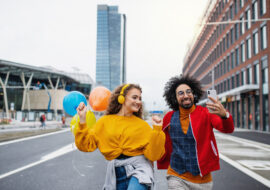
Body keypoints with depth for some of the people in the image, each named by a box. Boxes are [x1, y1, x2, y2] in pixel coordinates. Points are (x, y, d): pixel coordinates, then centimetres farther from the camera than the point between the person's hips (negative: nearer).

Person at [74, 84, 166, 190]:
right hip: (116, 174, 2)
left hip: (138, 169, -2)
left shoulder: (142, 125, 3)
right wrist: (82, 120, -8)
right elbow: (86, 145, 0)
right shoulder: (105, 121, 7)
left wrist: (157, 130, -13)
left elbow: (153, 155, -4)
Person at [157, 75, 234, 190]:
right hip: (177, 177, 0)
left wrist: (224, 114, -45)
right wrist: (162, 164, 11)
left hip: (203, 179, 0)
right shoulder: (169, 118, -3)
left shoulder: (206, 113, -9)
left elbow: (228, 129, -25)